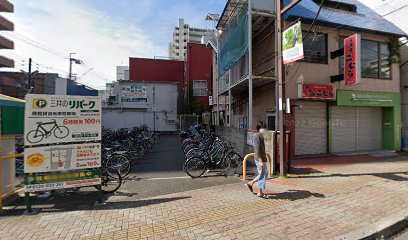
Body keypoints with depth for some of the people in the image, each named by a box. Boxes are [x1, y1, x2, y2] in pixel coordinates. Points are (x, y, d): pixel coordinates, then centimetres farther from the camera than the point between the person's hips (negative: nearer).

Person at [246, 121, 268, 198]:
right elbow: (257, 150, -22)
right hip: (260, 159, -10)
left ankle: (251, 183, 26)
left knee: (265, 174, 17)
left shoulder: (261, 136, 14)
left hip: (263, 159, 10)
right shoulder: (257, 137, -16)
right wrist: (260, 161, -24)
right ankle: (260, 193, 15)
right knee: (262, 175, 1)